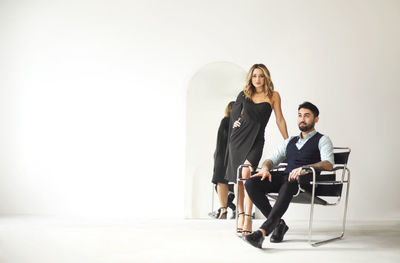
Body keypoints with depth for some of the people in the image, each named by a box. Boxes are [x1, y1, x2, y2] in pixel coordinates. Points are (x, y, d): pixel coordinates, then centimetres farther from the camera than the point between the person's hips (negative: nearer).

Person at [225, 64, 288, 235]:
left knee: (246, 174, -23)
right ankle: (240, 216, 13)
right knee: (238, 178, 3)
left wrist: (288, 142, 5)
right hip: (238, 138, 4)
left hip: (256, 140, -4)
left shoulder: (273, 96, 3)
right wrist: (236, 121, 8)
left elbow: (279, 119, 5)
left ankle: (248, 219, -21)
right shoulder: (244, 94, 10)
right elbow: (235, 112, 25)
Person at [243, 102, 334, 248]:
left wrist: (305, 168, -26)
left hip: (306, 181, -6)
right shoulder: (290, 141, 29)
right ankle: (278, 224, -15)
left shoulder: (322, 140, 11)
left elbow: (328, 164, -7)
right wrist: (265, 168, -4)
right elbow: (272, 159, 22)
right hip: (285, 177, 6)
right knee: (251, 183, -20)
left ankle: (263, 231, -49)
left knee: (289, 183, -41)